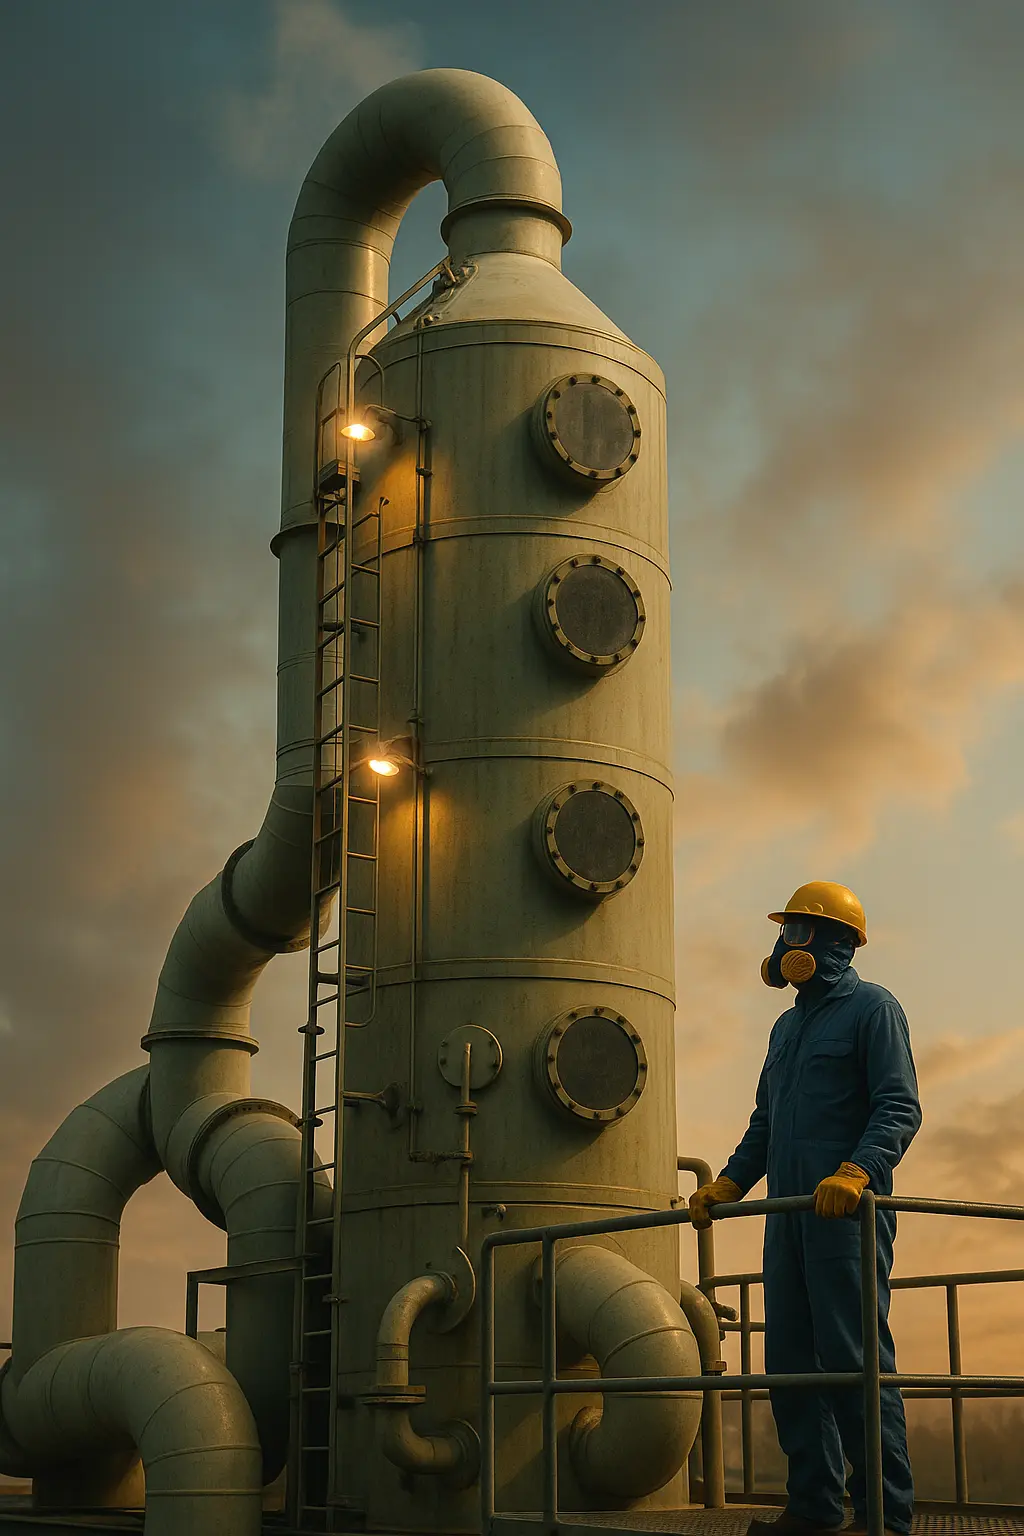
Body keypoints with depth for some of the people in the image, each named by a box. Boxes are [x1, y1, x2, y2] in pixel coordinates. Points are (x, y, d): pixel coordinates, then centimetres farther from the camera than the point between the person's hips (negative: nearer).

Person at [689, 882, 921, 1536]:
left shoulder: (872, 1008, 0)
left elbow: (899, 1108, -11)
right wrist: (727, 1185, 12)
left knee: (853, 1357, -12)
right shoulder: (789, 1027, 25)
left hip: (847, 1211, -8)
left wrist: (856, 1171, -27)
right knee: (791, 1359, 5)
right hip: (790, 1213, 8)